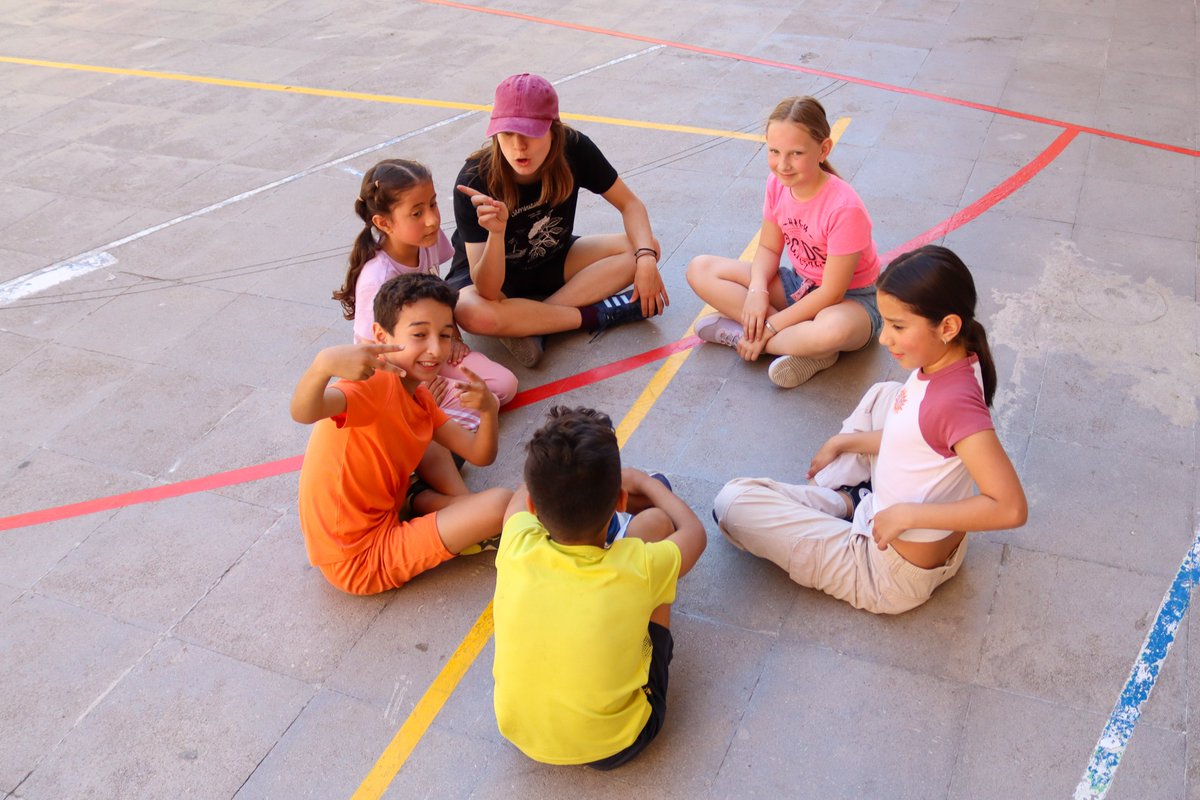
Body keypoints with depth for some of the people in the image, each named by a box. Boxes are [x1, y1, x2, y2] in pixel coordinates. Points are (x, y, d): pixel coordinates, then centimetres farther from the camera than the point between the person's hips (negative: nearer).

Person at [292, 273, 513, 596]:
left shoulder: (419, 398, 8)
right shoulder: (376, 382, -22)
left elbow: (480, 455, 4)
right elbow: (304, 412, -41)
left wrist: (489, 410, -16)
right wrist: (324, 364, -62)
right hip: (359, 560, -9)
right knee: (501, 503, -18)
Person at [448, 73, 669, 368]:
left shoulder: (574, 149, -22)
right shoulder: (475, 180, -31)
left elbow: (629, 204, -9)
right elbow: (488, 290, -34)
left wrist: (645, 257, -27)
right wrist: (496, 232, -53)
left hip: (553, 262, 5)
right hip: (490, 274, -4)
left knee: (645, 246, -16)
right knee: (472, 313, -40)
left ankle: (527, 323, -21)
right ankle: (597, 315, -19)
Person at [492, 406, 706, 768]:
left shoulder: (518, 547, -23)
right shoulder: (638, 568, -28)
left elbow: (522, 498, 4)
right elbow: (694, 532, -2)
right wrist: (645, 482, 13)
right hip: (614, 745, -2)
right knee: (653, 521, -3)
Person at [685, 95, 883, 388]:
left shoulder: (844, 208, -29)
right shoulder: (777, 184, -10)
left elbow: (831, 293, -25)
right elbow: (769, 248, 0)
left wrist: (771, 326, -23)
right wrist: (757, 291, -21)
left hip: (850, 298, -7)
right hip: (799, 285, 7)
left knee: (834, 329, -46)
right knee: (700, 269, -10)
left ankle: (740, 331, -20)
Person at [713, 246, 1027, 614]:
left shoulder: (954, 402, -32)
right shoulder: (940, 365, -6)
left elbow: (1011, 508, -35)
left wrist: (909, 515, -30)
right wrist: (845, 442, 11)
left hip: (895, 577, -9)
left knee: (731, 503, -12)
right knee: (884, 395, 26)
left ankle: (842, 506, 7)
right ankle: (837, 493, 17)